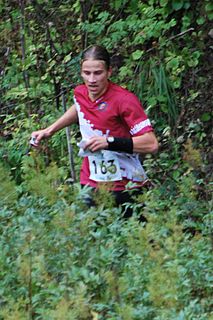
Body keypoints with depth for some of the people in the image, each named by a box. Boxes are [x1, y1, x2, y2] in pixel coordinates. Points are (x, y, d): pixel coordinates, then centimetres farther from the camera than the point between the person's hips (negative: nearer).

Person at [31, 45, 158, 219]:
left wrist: (109, 142, -30)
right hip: (90, 183, 5)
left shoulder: (124, 100, -19)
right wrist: (50, 130, 26)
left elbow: (152, 144, -25)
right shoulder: (80, 93, 1)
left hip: (123, 189, -5)